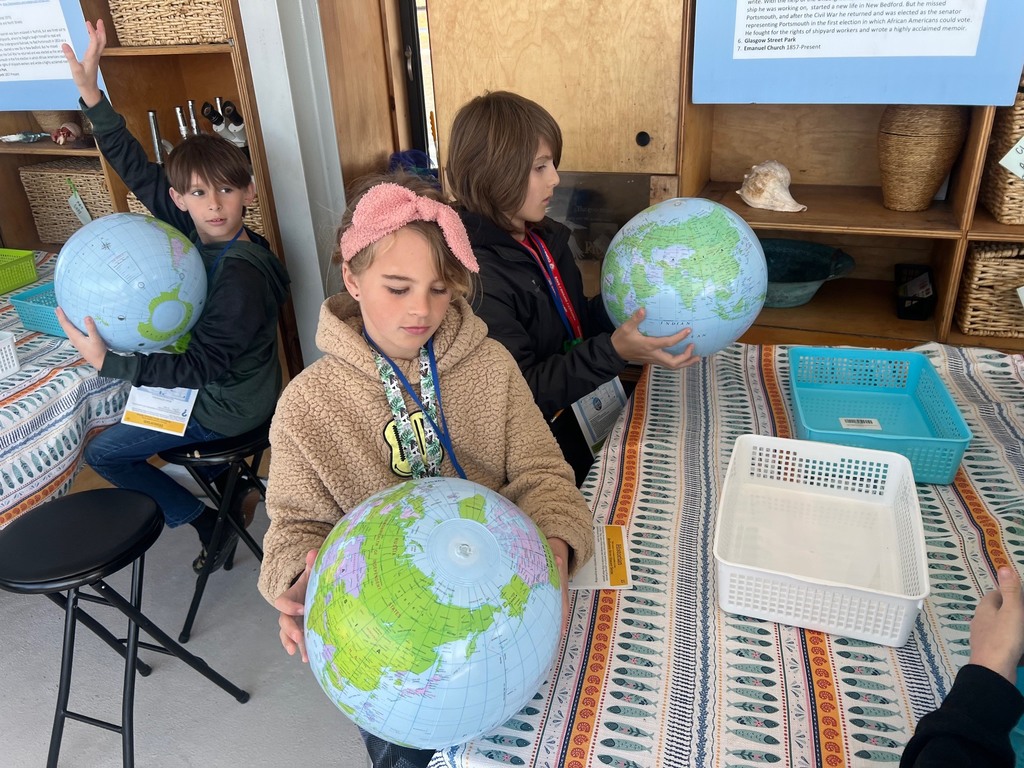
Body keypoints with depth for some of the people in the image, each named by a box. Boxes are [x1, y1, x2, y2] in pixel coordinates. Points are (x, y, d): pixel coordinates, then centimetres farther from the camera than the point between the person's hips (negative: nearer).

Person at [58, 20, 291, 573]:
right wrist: (90, 92, -9)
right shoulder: (196, 228, -9)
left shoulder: (243, 278, -33)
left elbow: (200, 368, -32)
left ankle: (210, 521, 16)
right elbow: (137, 170, -2)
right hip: (223, 385, 9)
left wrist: (106, 361, -35)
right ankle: (231, 497, 39)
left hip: (231, 406, -8)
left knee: (105, 452, 5)